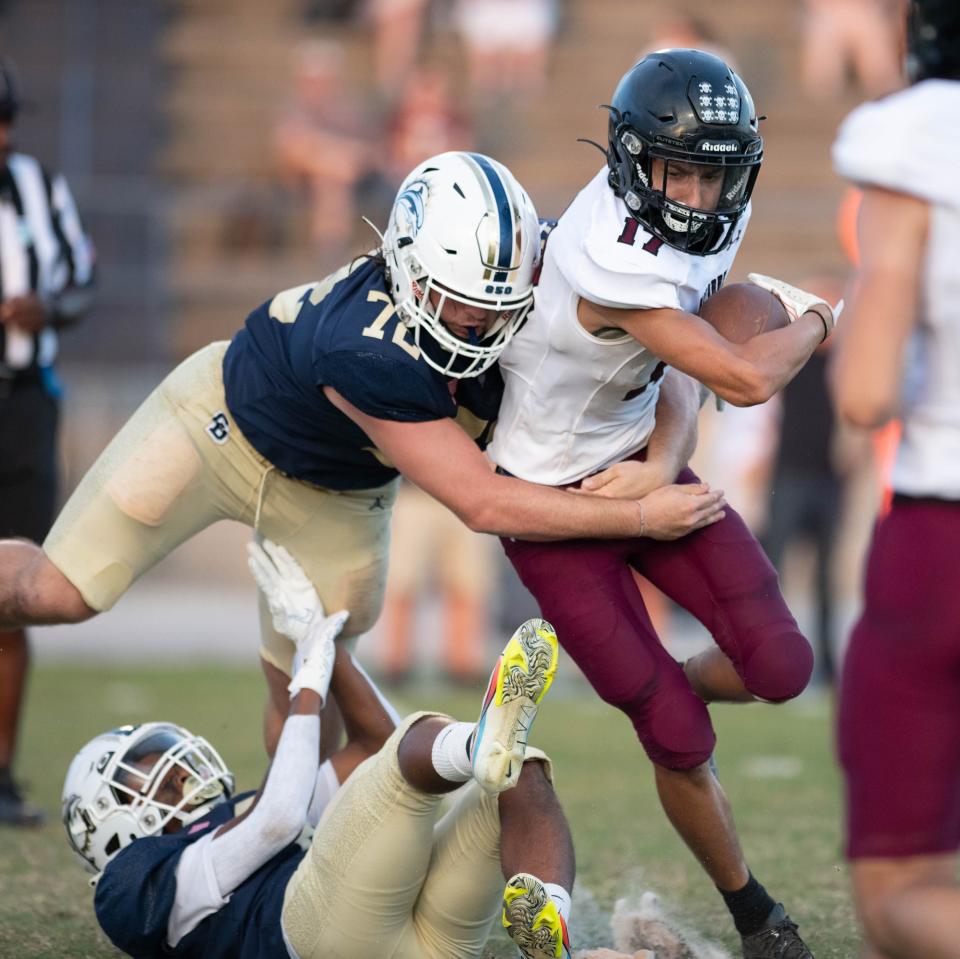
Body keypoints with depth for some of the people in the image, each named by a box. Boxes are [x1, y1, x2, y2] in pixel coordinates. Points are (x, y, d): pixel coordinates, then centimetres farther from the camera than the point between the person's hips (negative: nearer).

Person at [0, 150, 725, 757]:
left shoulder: (526, 313, -29)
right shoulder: (368, 352, -45)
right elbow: (482, 504, -39)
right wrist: (643, 518, -40)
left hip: (337, 495, 5)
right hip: (223, 421, -5)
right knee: (60, 595, -8)